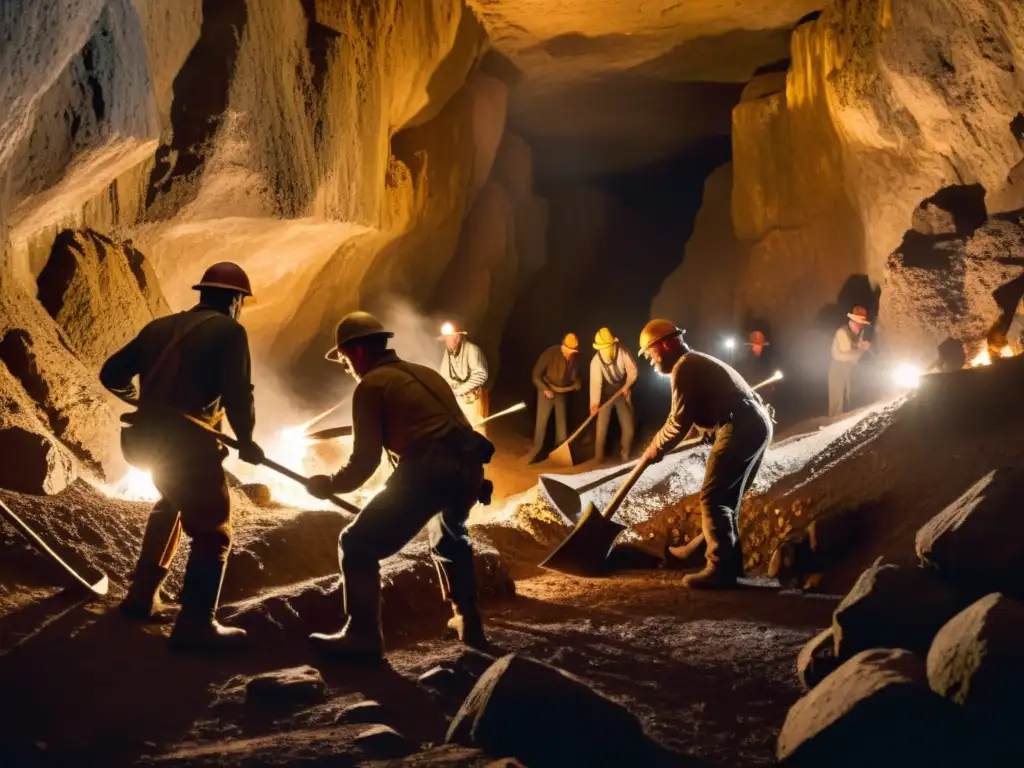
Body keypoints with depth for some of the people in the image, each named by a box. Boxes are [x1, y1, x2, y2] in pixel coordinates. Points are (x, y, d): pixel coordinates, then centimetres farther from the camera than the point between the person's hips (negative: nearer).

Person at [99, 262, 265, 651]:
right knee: (212, 532, 1)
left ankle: (143, 596, 34)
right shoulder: (228, 331, -4)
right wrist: (246, 441, -1)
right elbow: (238, 394, -16)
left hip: (148, 438, 7)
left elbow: (111, 374, 18)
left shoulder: (160, 327, 15)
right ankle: (196, 625, -6)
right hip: (188, 443, -7)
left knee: (170, 506, 31)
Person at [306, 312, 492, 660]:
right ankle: (468, 621, 39)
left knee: (358, 545, 3)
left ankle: (363, 636, -1)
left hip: (428, 471, -8)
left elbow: (366, 459, 0)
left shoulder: (371, 385, 5)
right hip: (468, 467, 8)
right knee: (448, 536, 36)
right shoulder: (425, 374, 28)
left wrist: (329, 485, 16)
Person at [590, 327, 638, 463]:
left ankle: (625, 454, 22)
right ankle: (599, 459, 9)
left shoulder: (622, 353, -20)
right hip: (606, 395, -1)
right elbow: (595, 382, -33)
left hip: (622, 393, 2)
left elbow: (632, 370, -9)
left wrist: (627, 386, -23)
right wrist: (594, 403, -43)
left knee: (628, 428, 1)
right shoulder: (596, 361, -25)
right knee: (601, 428, -5)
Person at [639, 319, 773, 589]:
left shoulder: (684, 367, -8)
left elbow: (680, 421, -11)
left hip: (740, 428, -11)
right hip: (756, 424, 11)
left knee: (712, 498, -7)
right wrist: (661, 443, 30)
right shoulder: (696, 362, 24)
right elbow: (695, 414, 29)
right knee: (726, 498, 16)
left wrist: (655, 448, 3)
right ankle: (730, 562, 21)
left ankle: (720, 568, -8)